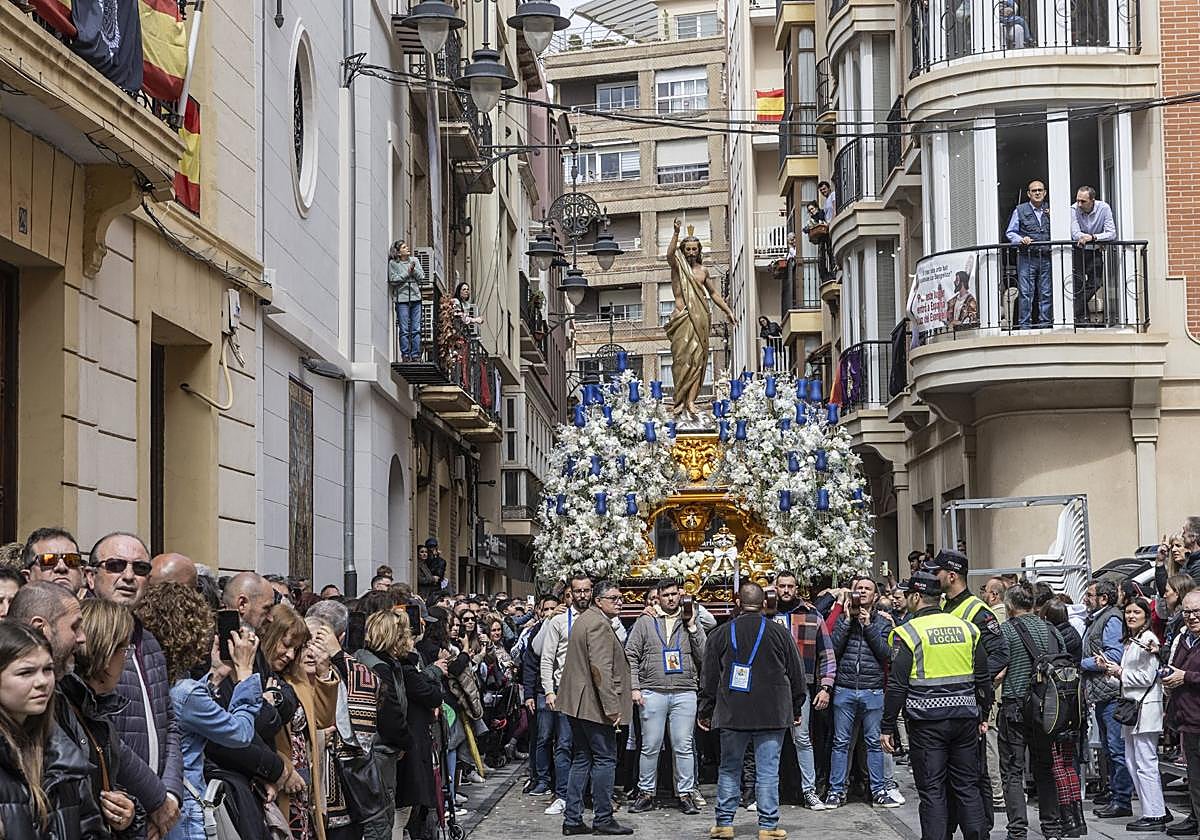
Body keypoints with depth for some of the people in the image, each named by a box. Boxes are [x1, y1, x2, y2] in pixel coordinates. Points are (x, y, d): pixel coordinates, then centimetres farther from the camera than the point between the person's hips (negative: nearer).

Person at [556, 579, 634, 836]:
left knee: (581, 760, 12)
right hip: (594, 704, -10)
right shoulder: (599, 624, -14)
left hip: (577, 704, 10)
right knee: (605, 759, -4)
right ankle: (603, 819, -2)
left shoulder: (584, 620, 18)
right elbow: (600, 669, -22)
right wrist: (611, 707, -22)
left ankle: (572, 820, 12)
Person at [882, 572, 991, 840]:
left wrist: (888, 727, -5)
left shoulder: (908, 633, -8)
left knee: (932, 790, 0)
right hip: (965, 717, 4)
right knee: (967, 786, 12)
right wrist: (983, 715, 22)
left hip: (927, 721, -4)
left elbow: (897, 685, -10)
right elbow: (983, 679, 12)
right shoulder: (966, 628, 7)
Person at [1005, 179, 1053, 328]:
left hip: (1046, 258, 2)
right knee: (1025, 293, -6)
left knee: (1046, 293, 2)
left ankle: (1045, 324, 9)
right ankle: (1024, 325, -4)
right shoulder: (1020, 210, 7)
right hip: (1026, 258, -2)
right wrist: (1021, 239, -13)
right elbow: (1010, 232, 6)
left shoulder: (1050, 210, 14)